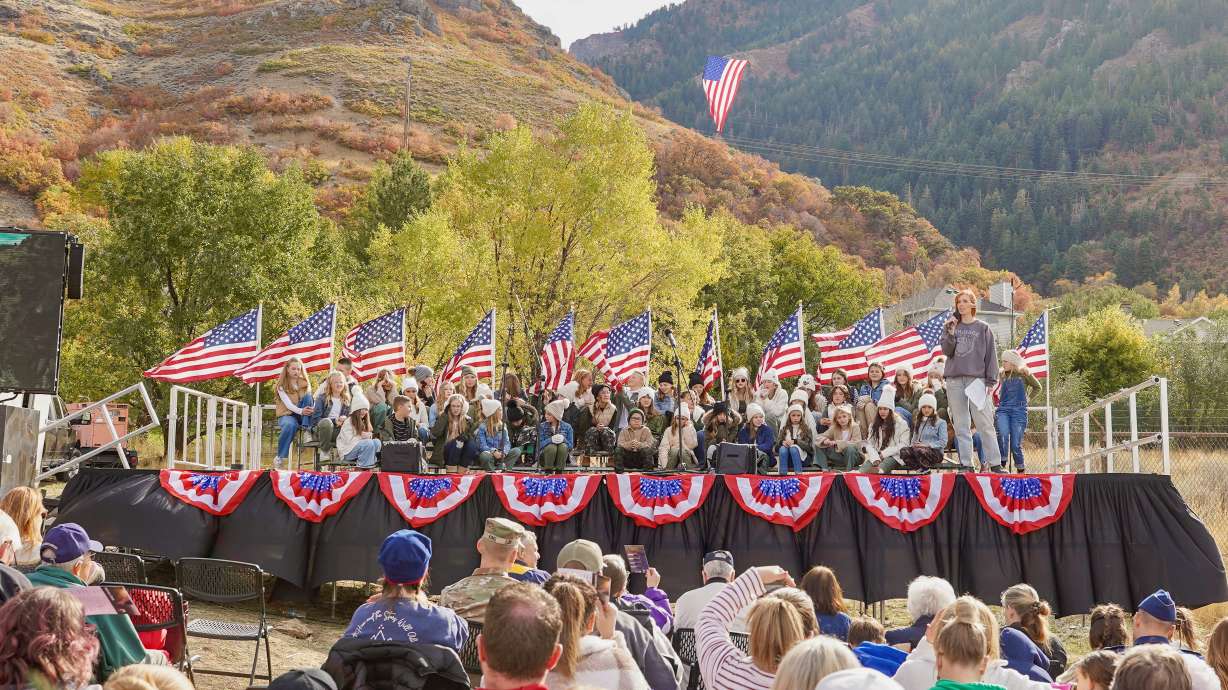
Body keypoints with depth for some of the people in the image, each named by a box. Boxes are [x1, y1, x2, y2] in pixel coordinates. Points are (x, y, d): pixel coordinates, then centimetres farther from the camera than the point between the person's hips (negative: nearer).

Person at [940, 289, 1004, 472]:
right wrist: (950, 333, -12)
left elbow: (991, 355, 4)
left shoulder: (983, 328, 7)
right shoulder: (950, 327, 14)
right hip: (954, 380, 3)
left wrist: (991, 381, -4)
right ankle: (966, 464, 7)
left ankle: (995, 463, -6)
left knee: (985, 424, -7)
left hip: (977, 379, -3)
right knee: (961, 426, 4)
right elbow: (947, 351, 2)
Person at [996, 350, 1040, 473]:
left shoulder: (1024, 374, 2)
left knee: (1016, 444, -4)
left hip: (1019, 411, -2)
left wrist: (1027, 397, 13)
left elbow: (1037, 387, 18)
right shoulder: (1002, 375, 11)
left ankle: (1020, 470, 16)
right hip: (1003, 410, 2)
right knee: (1003, 435, -25)